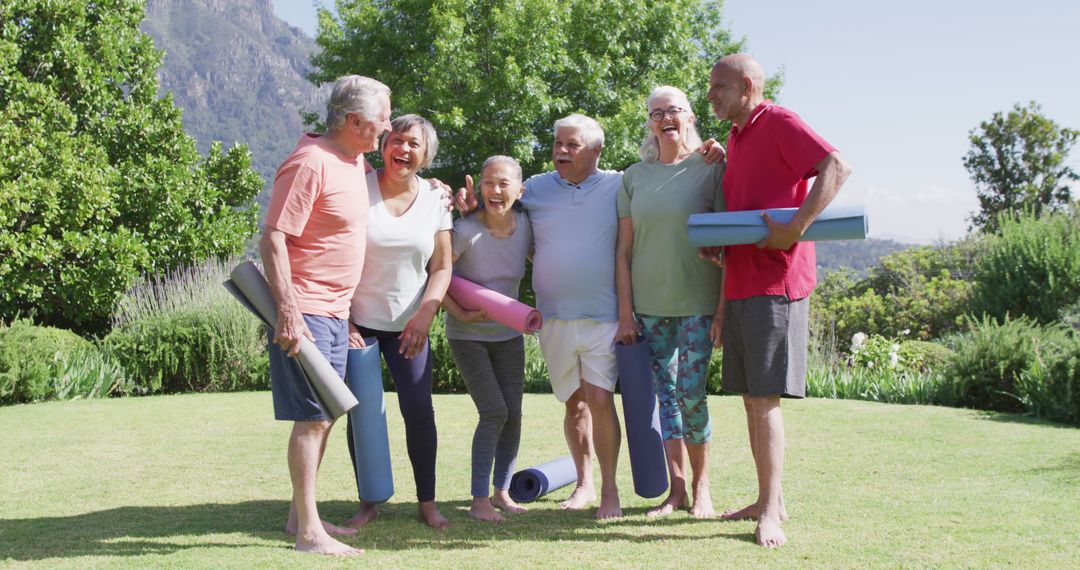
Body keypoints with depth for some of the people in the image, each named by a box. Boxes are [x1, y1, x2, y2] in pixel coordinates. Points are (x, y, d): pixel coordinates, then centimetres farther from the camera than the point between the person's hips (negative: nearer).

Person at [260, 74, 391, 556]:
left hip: (337, 313, 9)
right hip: (305, 312, -9)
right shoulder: (310, 163, -16)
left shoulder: (356, 161, 12)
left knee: (324, 415, 14)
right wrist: (287, 313, -25)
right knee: (311, 418, -7)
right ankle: (308, 531, -1)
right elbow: (273, 240, -20)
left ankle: (301, 514, 25)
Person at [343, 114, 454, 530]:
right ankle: (368, 503, 13)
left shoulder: (434, 201, 2)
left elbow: (441, 267, 4)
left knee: (419, 409, -5)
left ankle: (428, 502, 8)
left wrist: (424, 316, -10)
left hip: (408, 324, 2)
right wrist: (341, 318, -10)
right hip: (357, 321, -2)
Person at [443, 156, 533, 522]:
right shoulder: (466, 231, -21)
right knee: (494, 412, -13)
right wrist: (462, 314, -22)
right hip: (468, 336, -5)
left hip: (508, 333, 5)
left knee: (513, 413, 2)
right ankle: (479, 500, -5)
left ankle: (501, 492, 18)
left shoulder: (525, 227, -6)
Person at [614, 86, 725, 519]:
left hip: (698, 303, -3)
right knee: (666, 395, 5)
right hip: (650, 305, 3)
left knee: (691, 394, -6)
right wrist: (625, 313, 2)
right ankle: (677, 488, 14)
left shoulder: (710, 169, 0)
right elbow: (624, 250, 7)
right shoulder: (635, 177, 8)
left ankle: (702, 487, 10)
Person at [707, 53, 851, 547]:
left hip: (774, 284, -9)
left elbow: (837, 168, -19)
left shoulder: (780, 124, -7)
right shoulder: (735, 139, 19)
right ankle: (769, 500, 19)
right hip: (740, 285, 9)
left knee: (764, 399, -9)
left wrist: (796, 226, -27)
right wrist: (722, 304, 19)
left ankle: (771, 514, -4)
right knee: (751, 397, 11)